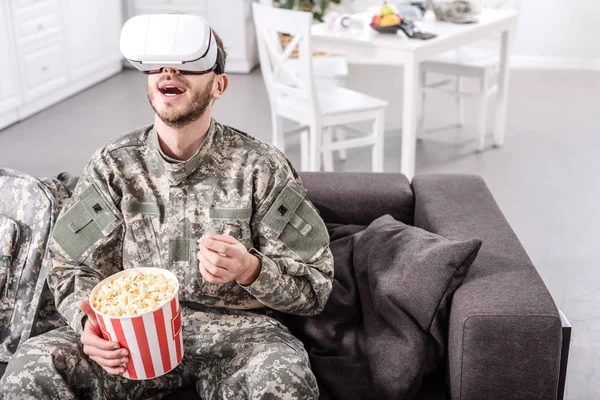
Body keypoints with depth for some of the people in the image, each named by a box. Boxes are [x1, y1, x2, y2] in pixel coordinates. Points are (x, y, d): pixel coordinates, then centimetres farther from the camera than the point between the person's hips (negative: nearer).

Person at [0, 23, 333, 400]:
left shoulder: (261, 167, -5)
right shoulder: (113, 164, 2)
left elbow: (316, 286, -3)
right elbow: (74, 267, 7)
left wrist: (249, 269, -24)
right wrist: (89, 322, -16)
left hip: (235, 326, -2)